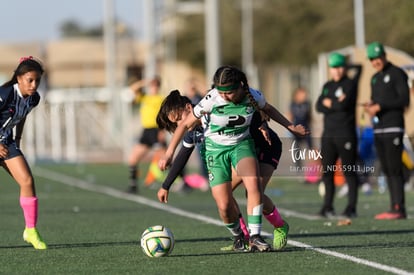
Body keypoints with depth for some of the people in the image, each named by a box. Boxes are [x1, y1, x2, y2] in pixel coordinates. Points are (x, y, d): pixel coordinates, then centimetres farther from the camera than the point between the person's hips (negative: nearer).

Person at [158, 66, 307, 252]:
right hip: (216, 148, -1)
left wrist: (290, 126, 14)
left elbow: (268, 109, 9)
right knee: (224, 206, -10)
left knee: (253, 184, -28)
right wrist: (169, 153, -16)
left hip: (242, 144, 1)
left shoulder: (253, 96, -17)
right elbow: (185, 124, -13)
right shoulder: (211, 100, -24)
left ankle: (254, 237, -24)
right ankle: (237, 235, 22)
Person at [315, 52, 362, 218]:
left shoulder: (350, 84, -2)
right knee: (327, 171, 6)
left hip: (346, 133, -6)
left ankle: (352, 207, -2)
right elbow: (319, 107, 3)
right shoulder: (327, 86, 16)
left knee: (349, 171, -5)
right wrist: (337, 104, -10)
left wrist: (329, 103, -1)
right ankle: (327, 207, 12)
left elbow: (344, 105, -16)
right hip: (328, 134, 6)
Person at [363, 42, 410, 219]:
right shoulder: (375, 78, 19)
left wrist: (379, 106, -18)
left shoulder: (397, 74, -5)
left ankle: (399, 209, -13)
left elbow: (404, 99, -14)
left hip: (393, 128, -8)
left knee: (394, 168, -12)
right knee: (386, 169, 5)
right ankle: (394, 208, 7)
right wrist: (369, 106, 1)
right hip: (378, 129, 8)